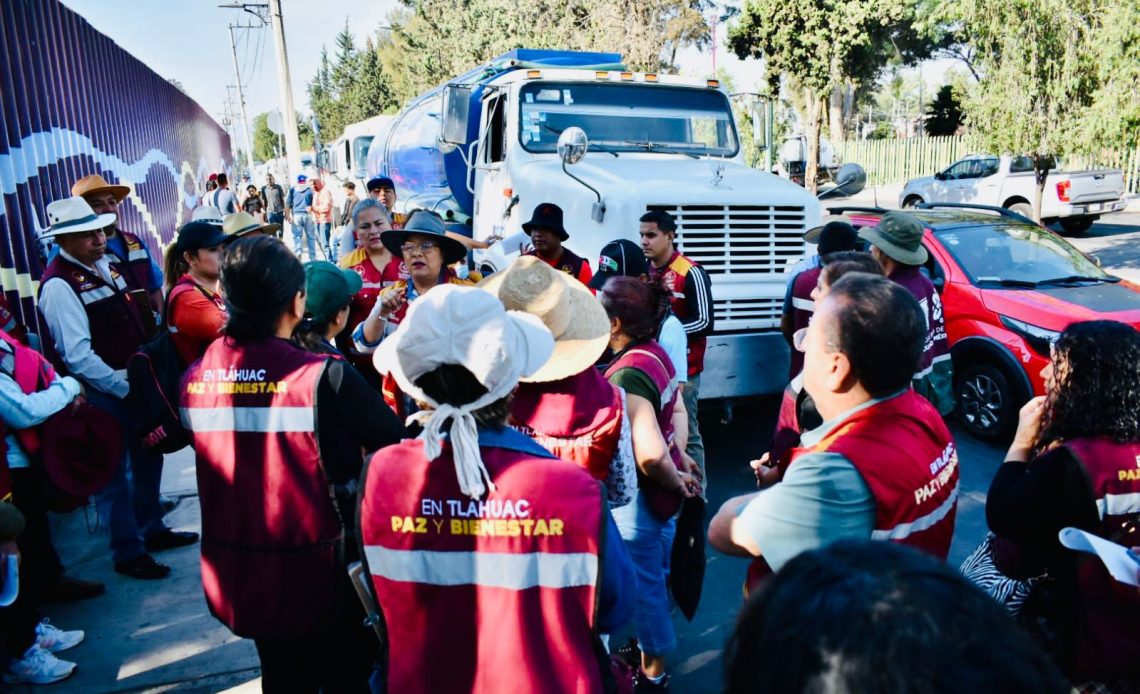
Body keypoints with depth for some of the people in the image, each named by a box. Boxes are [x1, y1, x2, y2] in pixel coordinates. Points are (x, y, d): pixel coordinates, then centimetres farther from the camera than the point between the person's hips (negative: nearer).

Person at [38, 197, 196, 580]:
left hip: (135, 379, 8)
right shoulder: (59, 285, -18)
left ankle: (151, 529, 40)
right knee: (115, 470, 6)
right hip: (104, 391, -8)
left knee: (148, 456, 21)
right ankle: (128, 552, 22)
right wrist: (122, 387, -19)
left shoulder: (103, 264, 7)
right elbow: (78, 356, -22)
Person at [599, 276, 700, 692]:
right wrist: (680, 458, 3)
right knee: (655, 576, 25)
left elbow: (649, 454, -33)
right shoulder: (655, 353, -1)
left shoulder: (626, 375, -28)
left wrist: (674, 481, -16)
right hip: (660, 490, 9)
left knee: (643, 582, 11)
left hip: (639, 494, -9)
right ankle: (651, 649, 46)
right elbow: (678, 412, 10)